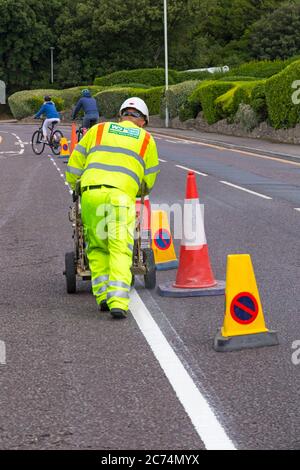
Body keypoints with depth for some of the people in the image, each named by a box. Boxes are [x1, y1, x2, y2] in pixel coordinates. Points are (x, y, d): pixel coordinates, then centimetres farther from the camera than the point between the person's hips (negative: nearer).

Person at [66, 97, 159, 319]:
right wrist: (141, 191, 42)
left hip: (90, 191, 2)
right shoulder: (146, 139, 19)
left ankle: (103, 296, 9)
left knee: (97, 248, 15)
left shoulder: (98, 130, 22)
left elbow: (76, 161, 20)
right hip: (121, 194, -2)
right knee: (120, 250, -4)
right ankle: (118, 302, -17)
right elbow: (149, 180, 22)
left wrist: (73, 185, 34)